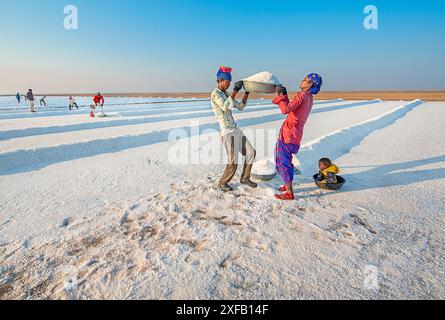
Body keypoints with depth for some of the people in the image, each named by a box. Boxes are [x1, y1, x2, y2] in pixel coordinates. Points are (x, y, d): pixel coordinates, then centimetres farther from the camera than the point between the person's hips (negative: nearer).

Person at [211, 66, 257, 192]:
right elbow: (225, 106, -28)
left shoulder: (226, 95, 18)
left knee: (251, 152, 12)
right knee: (233, 163, -7)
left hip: (236, 130, 9)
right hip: (227, 132, -9)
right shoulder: (215, 94, -10)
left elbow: (241, 107, 22)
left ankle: (245, 178, 26)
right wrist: (236, 90, -23)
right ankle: (223, 182, 18)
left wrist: (247, 92, 16)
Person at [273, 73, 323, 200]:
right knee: (285, 160, 22)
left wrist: (281, 95, -14)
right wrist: (284, 95, 16)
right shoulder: (309, 98, 14)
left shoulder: (302, 96, -15)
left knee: (283, 162, -3)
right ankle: (288, 185, 34)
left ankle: (289, 193, 4)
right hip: (296, 133, 9)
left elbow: (285, 110, -27)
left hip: (289, 133, -9)